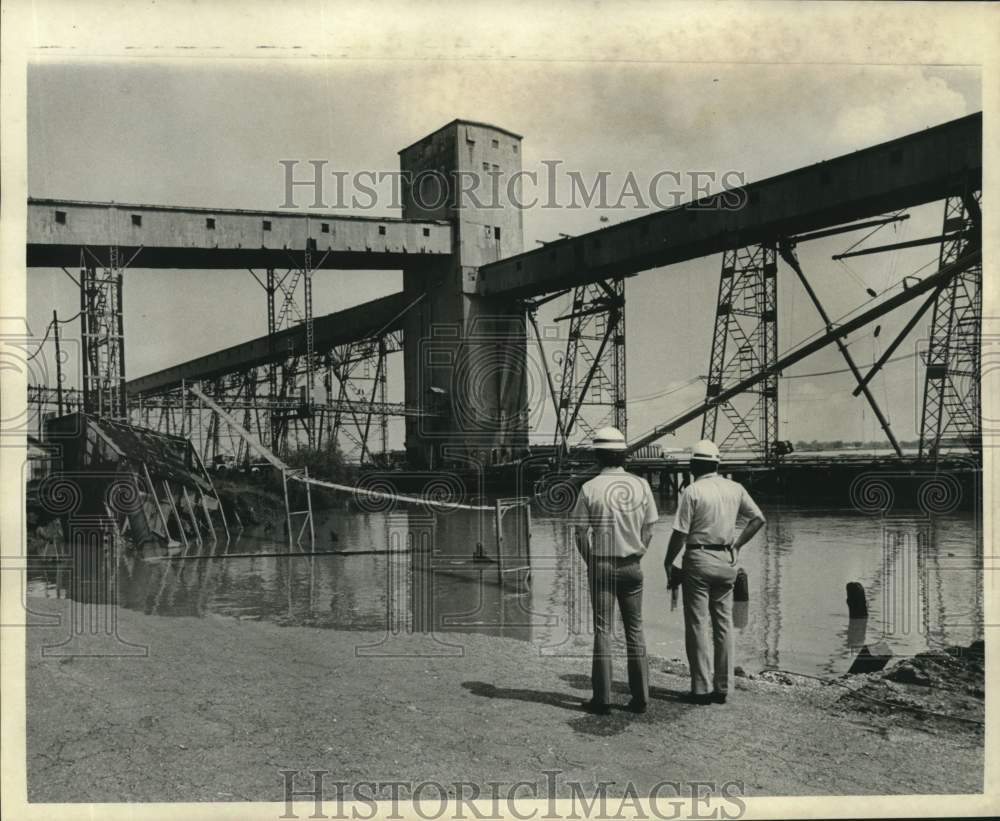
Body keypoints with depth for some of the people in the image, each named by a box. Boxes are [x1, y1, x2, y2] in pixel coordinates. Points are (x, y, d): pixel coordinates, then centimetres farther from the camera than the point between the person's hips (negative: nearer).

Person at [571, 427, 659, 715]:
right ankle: (640, 698, 12)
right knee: (635, 631, 10)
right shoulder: (641, 485, -1)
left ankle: (602, 699, 5)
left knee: (602, 631, 4)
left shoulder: (590, 488, -9)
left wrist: (591, 564, 7)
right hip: (632, 566, 2)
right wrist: (635, 558, 12)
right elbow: (648, 531, 2)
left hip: (601, 565, -2)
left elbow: (581, 534, -6)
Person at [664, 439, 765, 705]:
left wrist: (668, 563, -1)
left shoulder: (692, 491, -11)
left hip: (699, 560, -5)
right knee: (724, 624, 11)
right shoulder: (735, 489, 4)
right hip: (727, 562, 5)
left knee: (697, 625, 2)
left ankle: (702, 688, 3)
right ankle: (722, 688, 14)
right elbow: (758, 518, 9)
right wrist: (736, 545, 14)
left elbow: (680, 533, -12)